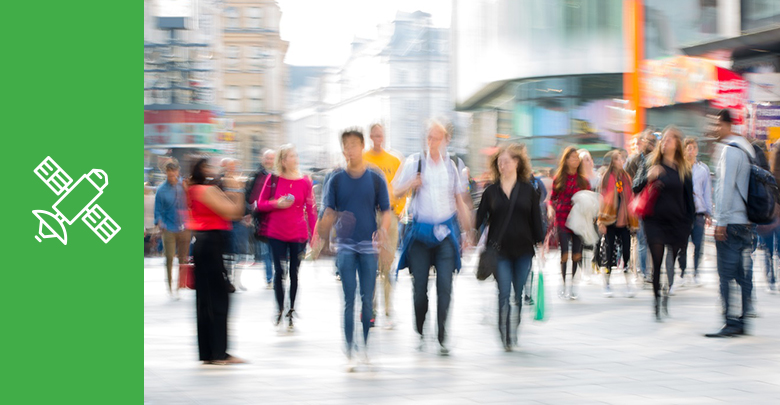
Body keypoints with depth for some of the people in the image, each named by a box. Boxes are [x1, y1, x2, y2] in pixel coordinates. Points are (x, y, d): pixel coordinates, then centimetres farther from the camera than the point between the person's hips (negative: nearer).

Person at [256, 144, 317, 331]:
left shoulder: (305, 182, 0)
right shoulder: (273, 180, -1)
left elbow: (311, 210, 2)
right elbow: (261, 204, 5)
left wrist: (314, 236, -2)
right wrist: (277, 204, -14)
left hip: (298, 234, 0)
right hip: (277, 234, 0)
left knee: (294, 273, 3)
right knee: (279, 272, 2)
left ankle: (291, 312, 13)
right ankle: (279, 310, 17)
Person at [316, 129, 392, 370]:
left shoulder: (376, 179, 3)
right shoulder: (336, 180, 5)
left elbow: (385, 212, 5)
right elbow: (330, 213, 6)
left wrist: (383, 232, -14)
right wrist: (323, 232, -13)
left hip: (369, 246, 0)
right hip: (345, 246, 0)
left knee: (367, 300, 3)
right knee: (349, 301, -3)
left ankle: (366, 346, 18)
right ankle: (350, 353, -1)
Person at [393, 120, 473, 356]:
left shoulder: (451, 166, 9)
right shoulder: (414, 163, 0)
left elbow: (459, 199, 17)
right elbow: (396, 192, 4)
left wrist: (467, 228, 12)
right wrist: (411, 185, -17)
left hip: (446, 232, 1)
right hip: (420, 231, -1)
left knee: (445, 286, -8)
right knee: (420, 287, 1)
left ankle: (442, 337, -4)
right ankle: (420, 332, 21)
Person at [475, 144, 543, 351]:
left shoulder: (528, 190, 5)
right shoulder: (491, 191, 6)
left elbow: (536, 220, 7)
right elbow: (480, 219, 8)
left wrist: (540, 244, 4)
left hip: (523, 250, 1)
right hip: (499, 250, -1)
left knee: (518, 294, 7)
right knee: (504, 293, -10)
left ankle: (514, 331, 22)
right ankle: (505, 336, -6)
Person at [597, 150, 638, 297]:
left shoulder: (626, 177, 9)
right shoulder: (607, 178, -2)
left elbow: (630, 199, 12)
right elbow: (603, 199, -4)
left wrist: (633, 221, 9)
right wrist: (602, 222, -8)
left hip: (624, 221, 3)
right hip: (611, 221, -3)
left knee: (626, 251, -1)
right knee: (610, 251, 1)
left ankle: (628, 285, 2)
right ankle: (607, 285, 10)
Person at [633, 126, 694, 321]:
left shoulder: (684, 168, 5)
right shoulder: (652, 164, 3)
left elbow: (688, 196, 10)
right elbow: (636, 188, 1)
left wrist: (690, 222, 6)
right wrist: (648, 178, -20)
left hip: (677, 223, 1)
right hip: (655, 222, -1)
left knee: (671, 265, 3)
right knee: (658, 264, -5)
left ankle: (665, 299, 20)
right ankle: (658, 302, 3)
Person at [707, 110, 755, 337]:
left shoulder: (730, 149, -11)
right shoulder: (746, 148, 16)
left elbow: (726, 187, -16)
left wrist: (721, 220, -16)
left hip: (730, 222, -9)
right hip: (746, 222, 9)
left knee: (727, 275, -7)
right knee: (744, 273, 9)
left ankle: (732, 323, -8)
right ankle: (744, 320, 11)